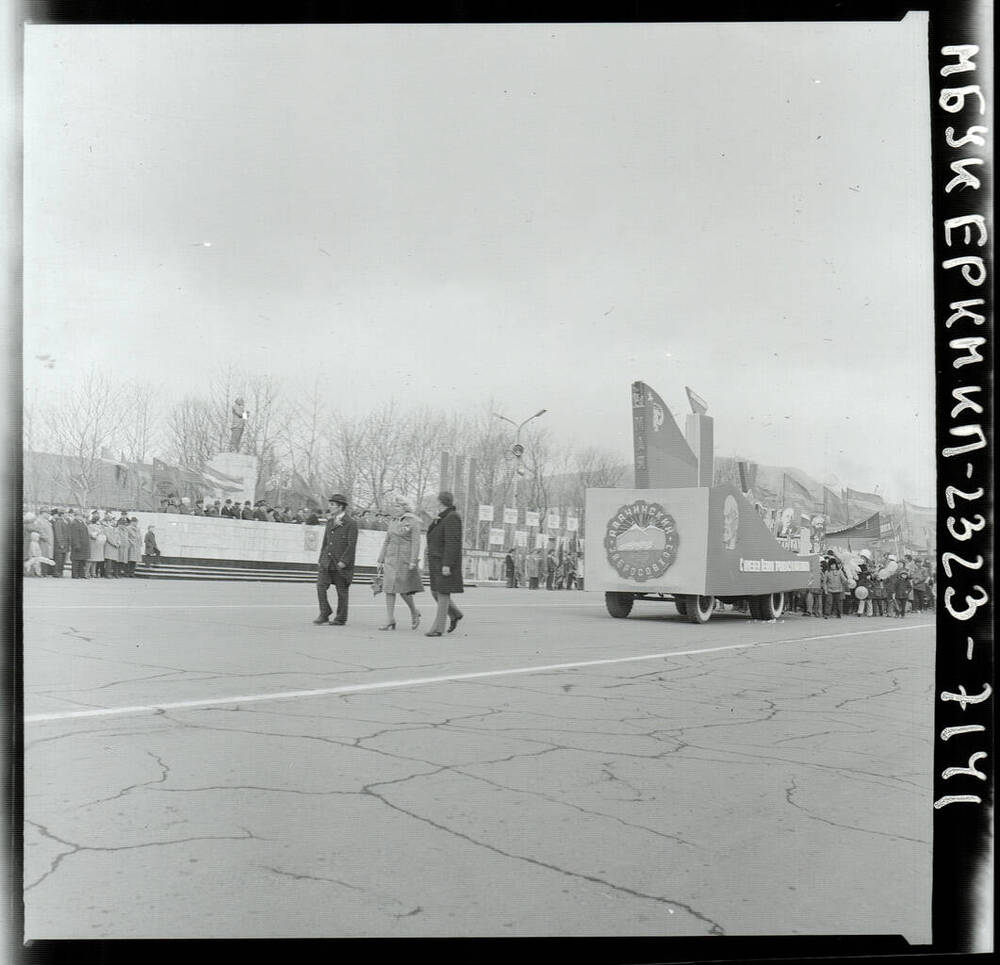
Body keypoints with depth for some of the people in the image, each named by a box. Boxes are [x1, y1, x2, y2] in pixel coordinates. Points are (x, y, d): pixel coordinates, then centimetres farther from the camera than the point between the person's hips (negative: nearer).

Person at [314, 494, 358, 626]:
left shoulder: (350, 523, -9)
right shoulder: (330, 521, 13)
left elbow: (352, 545, -14)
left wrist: (343, 561, -19)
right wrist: (321, 559, 14)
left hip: (342, 564, -6)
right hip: (327, 562, 6)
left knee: (342, 592, 3)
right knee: (321, 586, -7)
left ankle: (340, 619, 13)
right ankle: (324, 614, 3)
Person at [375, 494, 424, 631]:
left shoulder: (414, 522, -5)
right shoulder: (393, 522, 13)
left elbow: (416, 542, -11)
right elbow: (387, 542, 16)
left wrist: (413, 561, -18)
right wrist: (380, 560, 12)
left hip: (405, 560, -6)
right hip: (391, 560, 6)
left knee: (403, 590, -4)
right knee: (389, 589, -1)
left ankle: (414, 613, 21)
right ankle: (390, 622, 0)